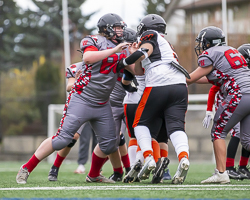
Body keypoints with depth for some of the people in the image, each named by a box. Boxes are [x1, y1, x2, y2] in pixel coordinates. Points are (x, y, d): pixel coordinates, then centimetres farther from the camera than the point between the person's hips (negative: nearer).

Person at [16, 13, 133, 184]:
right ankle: (26, 169, -4)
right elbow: (88, 57, -28)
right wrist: (113, 50, -29)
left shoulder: (121, 50, 11)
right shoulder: (93, 41, -8)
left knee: (109, 143, 5)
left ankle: (94, 175, 28)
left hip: (102, 104, 7)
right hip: (81, 99, -7)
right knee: (62, 139, -13)